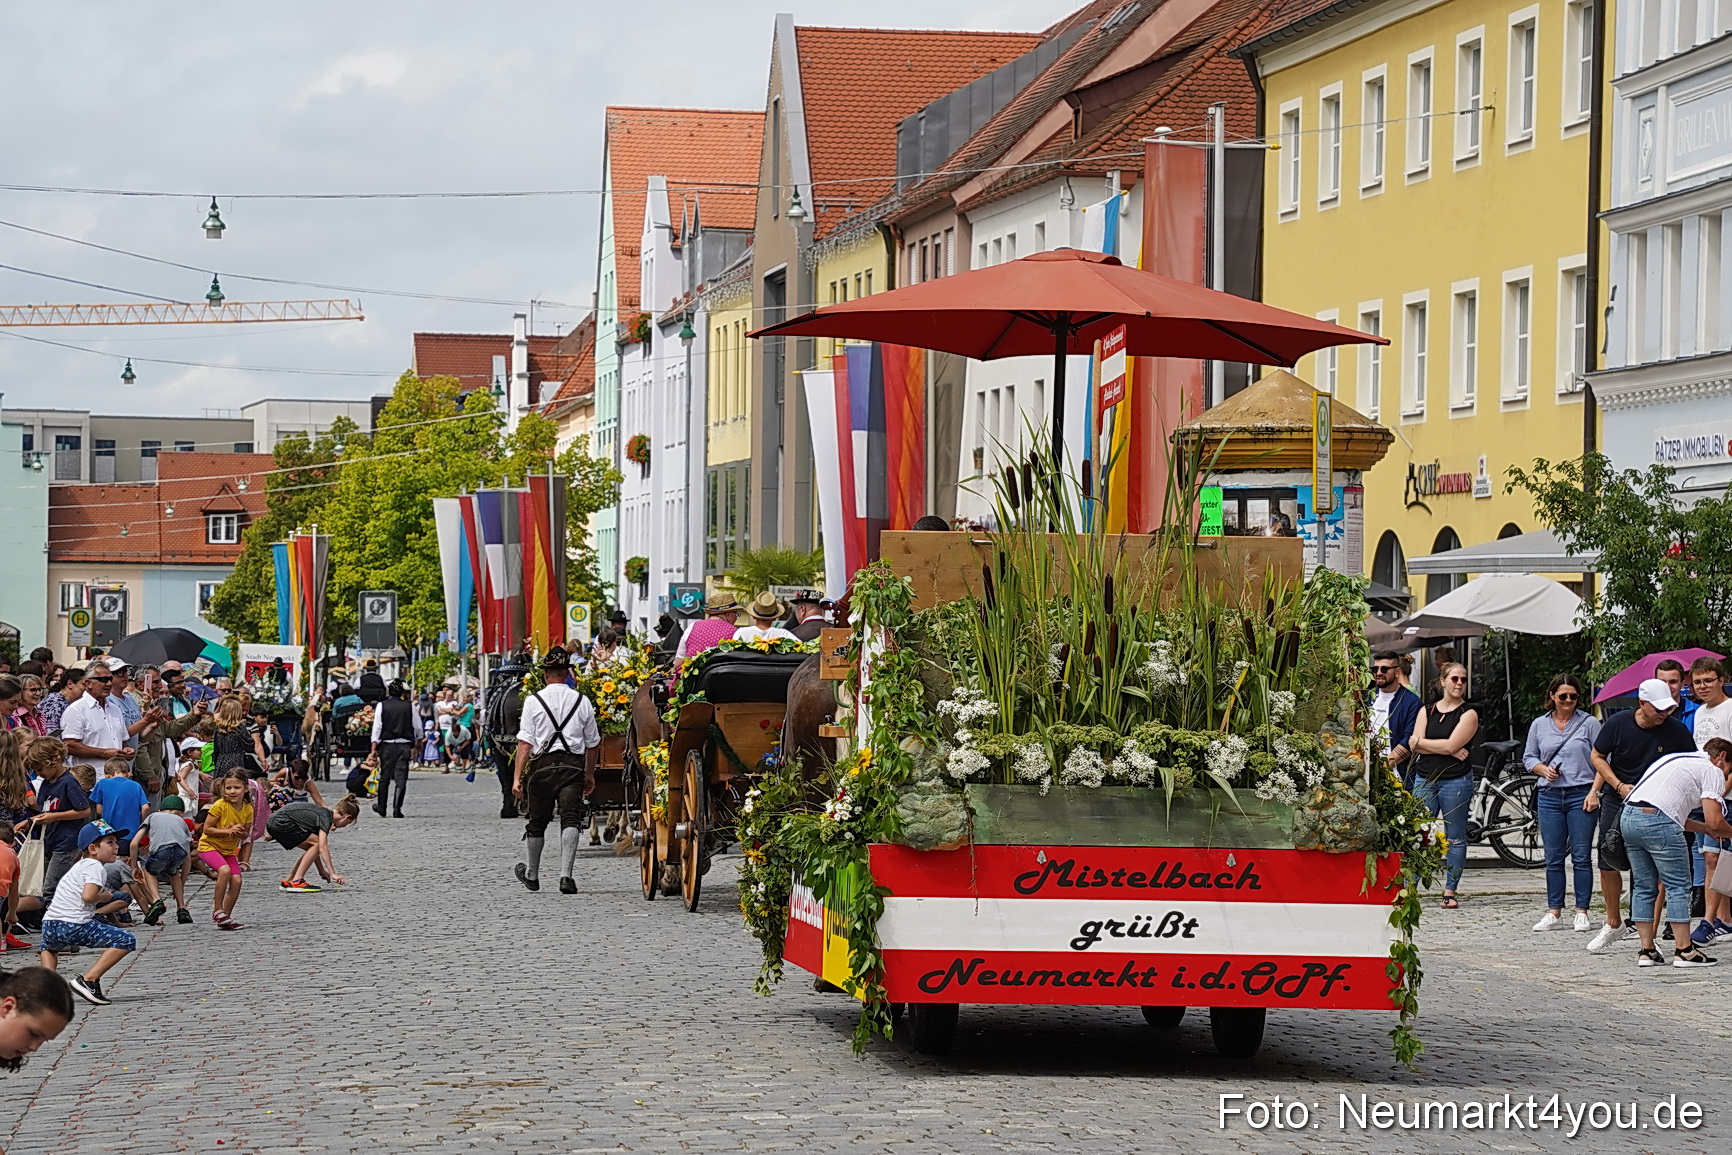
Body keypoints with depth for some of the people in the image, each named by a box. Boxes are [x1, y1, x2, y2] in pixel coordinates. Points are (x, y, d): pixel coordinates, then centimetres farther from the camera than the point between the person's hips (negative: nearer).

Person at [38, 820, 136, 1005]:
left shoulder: (79, 866, 27)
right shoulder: (96, 867, -2)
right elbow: (88, 896, -17)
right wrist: (107, 896, 1)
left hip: (49, 925, 9)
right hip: (74, 926, -9)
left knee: (49, 946, 43)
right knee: (127, 941, -5)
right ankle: (88, 980, -13)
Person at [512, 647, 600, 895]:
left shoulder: (534, 701, 0)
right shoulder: (582, 701, 7)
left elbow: (525, 742, -5)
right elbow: (592, 743, 13)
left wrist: (517, 777, -5)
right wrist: (589, 774, 26)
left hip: (542, 764, 0)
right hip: (573, 766, 0)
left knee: (537, 821, 14)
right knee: (571, 819, -5)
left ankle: (531, 873, 32)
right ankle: (566, 875, -19)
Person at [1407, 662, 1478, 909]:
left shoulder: (1468, 714, 2)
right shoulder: (1426, 711, 12)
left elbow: (1451, 744, -11)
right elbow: (1415, 746, 0)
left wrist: (1421, 741, -2)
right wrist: (1448, 749, -10)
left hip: (1455, 781, -2)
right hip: (1424, 779, 2)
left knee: (1455, 838, 3)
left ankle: (1450, 892, 8)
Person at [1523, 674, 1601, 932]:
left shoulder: (1589, 723, 2)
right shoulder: (1539, 725, 12)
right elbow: (1529, 757, 17)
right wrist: (1543, 769, -4)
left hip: (1581, 794, -3)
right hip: (1550, 796, 3)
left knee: (1581, 857, -2)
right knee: (1553, 859, 5)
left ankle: (1581, 913, 3)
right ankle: (1554, 913, 10)